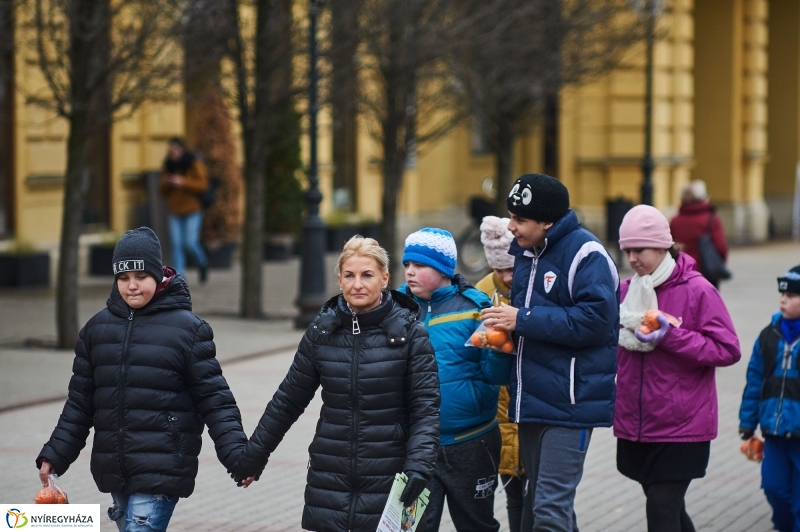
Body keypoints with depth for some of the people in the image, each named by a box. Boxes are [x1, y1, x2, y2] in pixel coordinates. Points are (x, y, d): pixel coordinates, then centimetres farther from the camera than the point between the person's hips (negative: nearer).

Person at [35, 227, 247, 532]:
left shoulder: (187, 328, -3)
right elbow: (80, 401, 16)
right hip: (114, 471, 5)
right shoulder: (98, 328, 10)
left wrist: (236, 455, -13)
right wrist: (55, 454, 12)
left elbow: (214, 398, -4)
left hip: (162, 471, -5)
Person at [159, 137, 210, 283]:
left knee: (190, 242, -10)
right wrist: (165, 183, -10)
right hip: (175, 212, 4)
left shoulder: (195, 164, -6)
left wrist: (183, 182, -25)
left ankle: (202, 263, 20)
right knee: (176, 244, -5)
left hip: (192, 211, -4)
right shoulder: (168, 166, 9)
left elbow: (203, 185, -14)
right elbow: (163, 191, 13)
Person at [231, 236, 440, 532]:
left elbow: (426, 407, -6)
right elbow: (288, 400, 13)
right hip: (329, 480, 2)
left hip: (386, 483, -2)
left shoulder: (409, 334, -3)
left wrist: (419, 465, -20)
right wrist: (253, 456, 18)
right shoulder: (322, 331, 4)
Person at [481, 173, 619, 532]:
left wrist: (523, 320, -21)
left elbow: (595, 319, -24)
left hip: (570, 402, -9)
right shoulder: (524, 252, 13)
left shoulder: (585, 254, -14)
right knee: (541, 500, 17)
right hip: (531, 400, 9)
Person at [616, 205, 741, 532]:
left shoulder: (697, 290, -10)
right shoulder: (626, 291, 6)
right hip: (634, 426, 6)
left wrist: (671, 337, -20)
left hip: (680, 428, -6)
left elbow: (728, 350, -12)